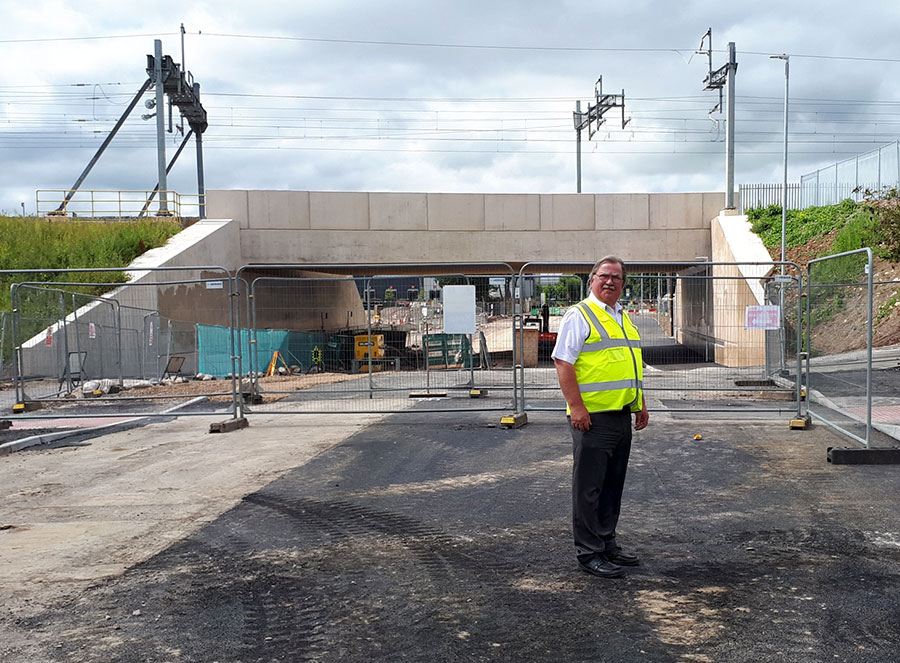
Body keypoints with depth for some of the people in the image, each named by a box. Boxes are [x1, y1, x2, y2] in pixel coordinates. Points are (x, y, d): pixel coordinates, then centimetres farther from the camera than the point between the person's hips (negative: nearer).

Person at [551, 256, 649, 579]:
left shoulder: (625, 318, 19)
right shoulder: (579, 316, -6)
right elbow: (563, 362, -14)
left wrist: (641, 405, 22)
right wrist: (576, 407, -20)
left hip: (622, 416, 8)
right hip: (592, 417, -8)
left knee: (613, 485, 15)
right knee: (589, 488, -1)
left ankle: (608, 544, 26)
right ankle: (589, 553, 7)